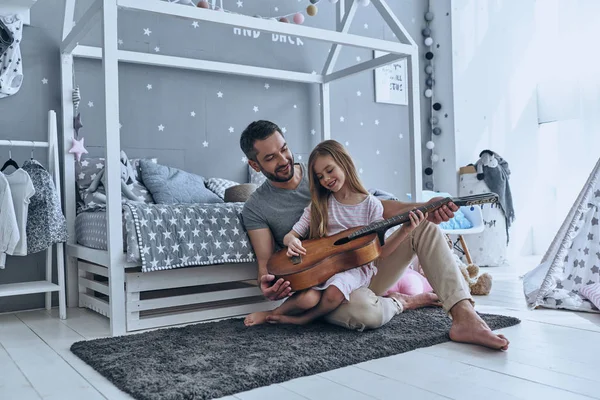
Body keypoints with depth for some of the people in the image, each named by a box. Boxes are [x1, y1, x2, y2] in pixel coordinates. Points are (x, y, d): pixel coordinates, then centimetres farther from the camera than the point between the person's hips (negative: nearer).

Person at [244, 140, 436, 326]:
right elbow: (289, 235, 8)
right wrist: (293, 241, -16)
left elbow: (379, 251, 0)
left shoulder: (371, 205, 0)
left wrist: (405, 230, -15)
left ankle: (292, 317, -9)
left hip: (355, 267, -2)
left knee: (334, 291, -35)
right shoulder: (319, 204, 6)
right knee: (307, 298, -29)